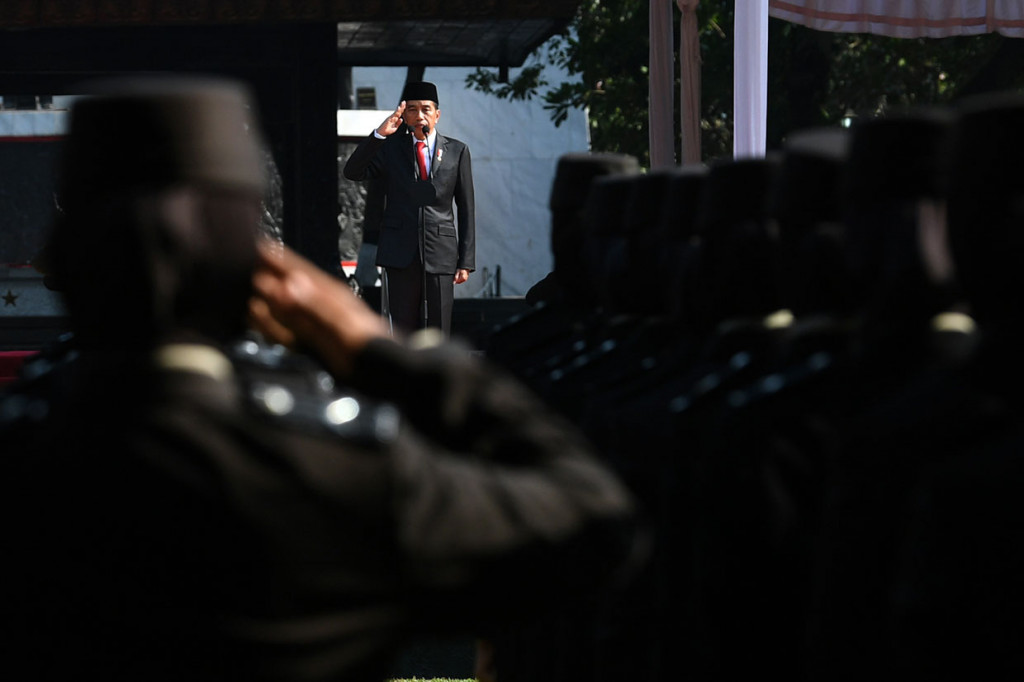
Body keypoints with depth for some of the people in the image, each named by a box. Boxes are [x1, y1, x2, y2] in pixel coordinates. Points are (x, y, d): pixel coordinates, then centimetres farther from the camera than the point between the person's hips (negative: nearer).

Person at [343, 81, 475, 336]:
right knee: (402, 334, 0)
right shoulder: (389, 148, 7)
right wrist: (379, 134, -21)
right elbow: (352, 172, -8)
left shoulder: (457, 151, 8)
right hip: (400, 253, 0)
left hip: (441, 255, 0)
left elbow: (466, 209, 9)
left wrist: (466, 261, 3)